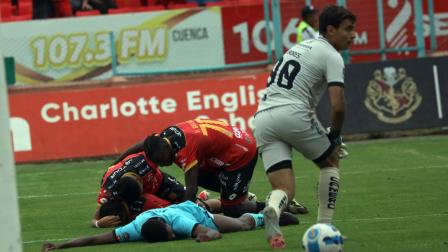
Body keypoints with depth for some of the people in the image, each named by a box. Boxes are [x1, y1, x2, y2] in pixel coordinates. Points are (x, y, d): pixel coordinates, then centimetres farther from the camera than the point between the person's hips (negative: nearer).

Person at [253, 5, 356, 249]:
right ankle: (324, 228, 13)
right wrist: (335, 135, 9)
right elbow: (338, 106, -10)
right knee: (331, 162, 19)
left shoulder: (301, 47, 27)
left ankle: (272, 209, -31)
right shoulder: (332, 57, 1)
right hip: (292, 114, -6)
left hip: (261, 118, 6)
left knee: (285, 189, 4)